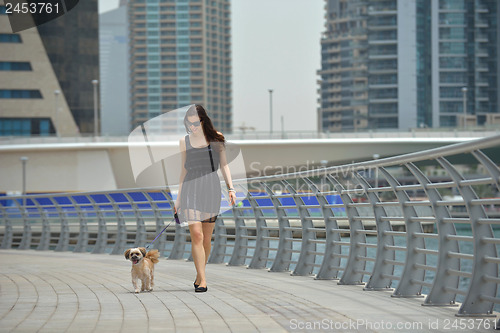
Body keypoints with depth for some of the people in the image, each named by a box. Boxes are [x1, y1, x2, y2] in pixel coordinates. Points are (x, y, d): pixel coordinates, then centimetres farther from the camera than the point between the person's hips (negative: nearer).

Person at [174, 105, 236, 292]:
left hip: (211, 187, 0)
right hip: (191, 189, 0)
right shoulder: (185, 142, 9)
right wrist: (178, 198, 15)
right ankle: (202, 280, -17)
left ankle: (199, 275, 22)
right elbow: (184, 170, 15)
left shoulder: (216, 138, 6)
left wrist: (231, 187, -3)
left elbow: (224, 165, 9)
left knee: (206, 238, 4)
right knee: (196, 234, -15)